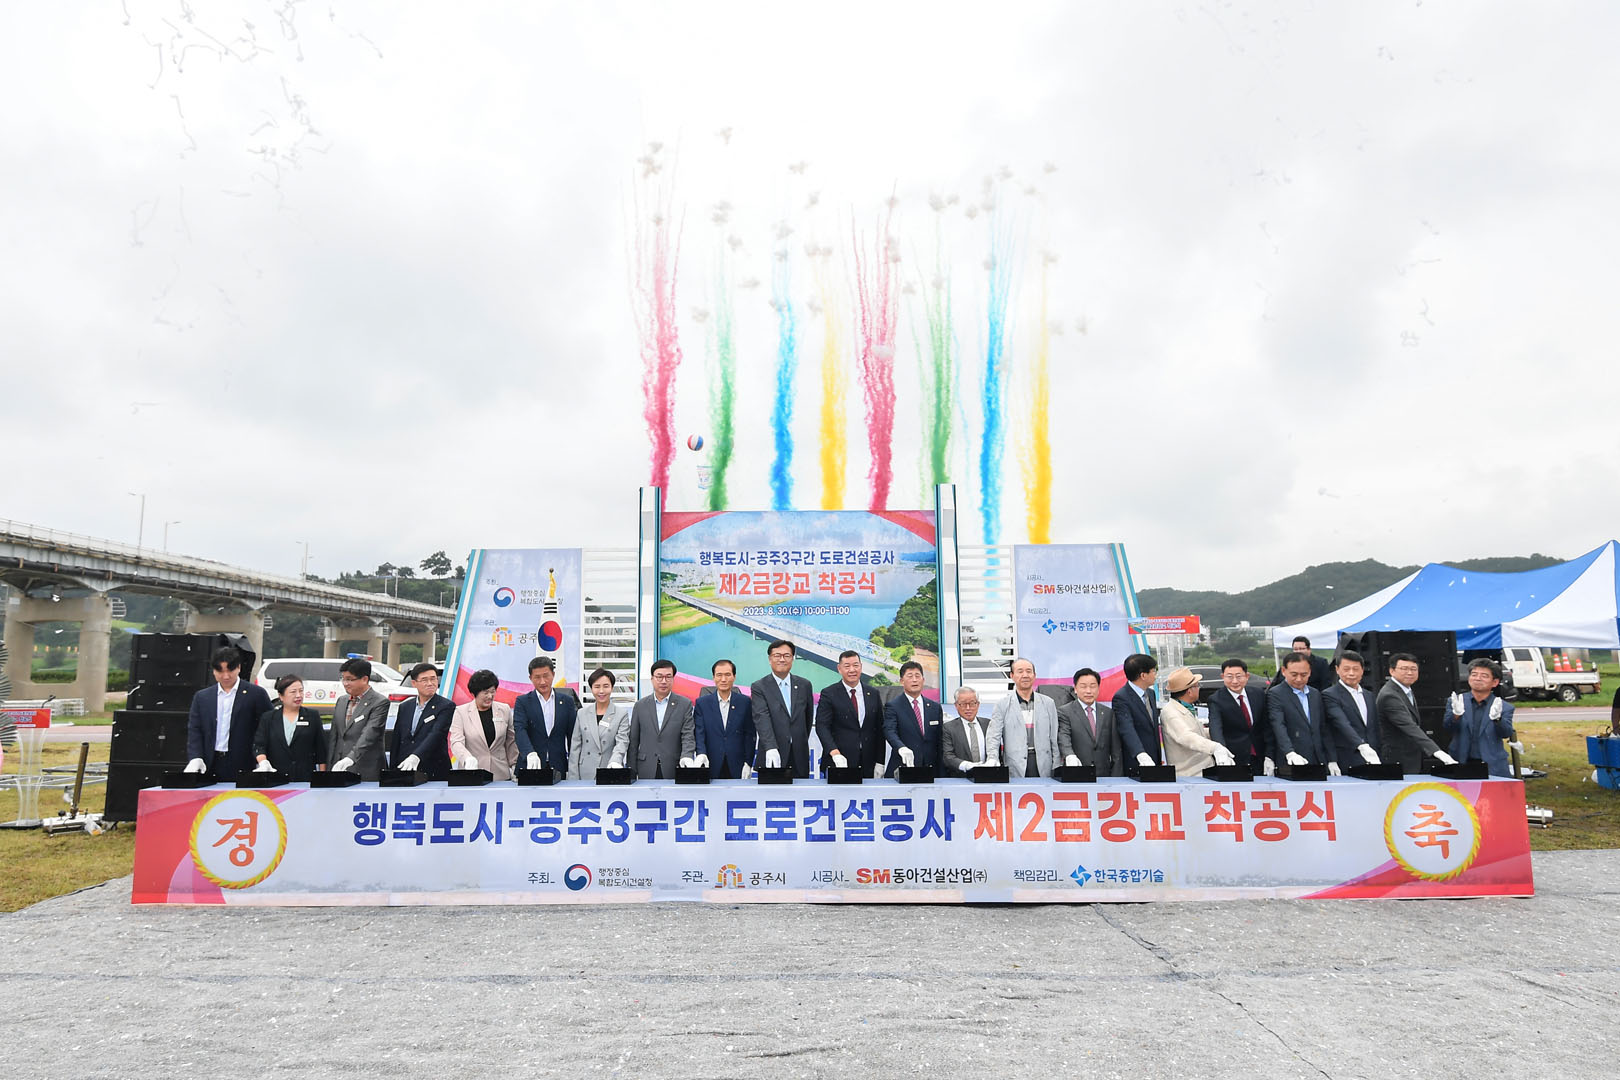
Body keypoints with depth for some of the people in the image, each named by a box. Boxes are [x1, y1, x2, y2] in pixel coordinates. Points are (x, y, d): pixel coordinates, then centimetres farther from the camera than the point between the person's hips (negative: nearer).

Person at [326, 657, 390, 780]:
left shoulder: (380, 703, -8)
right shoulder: (341, 701, 16)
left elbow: (369, 734, -20)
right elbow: (334, 736, 17)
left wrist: (350, 758, -33)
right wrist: (329, 767, 10)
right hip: (337, 769, 6)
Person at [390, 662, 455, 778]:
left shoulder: (446, 706, -4)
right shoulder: (404, 707, 14)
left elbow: (436, 734, -18)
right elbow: (396, 742, 16)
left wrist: (416, 757, -31)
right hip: (404, 770, 4)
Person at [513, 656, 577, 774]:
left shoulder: (567, 701, 9)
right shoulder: (523, 702, 4)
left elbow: (572, 735, 10)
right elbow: (520, 730, -11)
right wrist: (530, 753, -29)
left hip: (559, 768, 1)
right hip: (530, 767, -1)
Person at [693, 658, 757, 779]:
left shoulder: (745, 702, 6)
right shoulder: (702, 703, 6)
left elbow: (750, 734, 6)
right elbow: (699, 733, -2)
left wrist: (748, 763, -2)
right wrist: (701, 753, -20)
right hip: (711, 768, 0)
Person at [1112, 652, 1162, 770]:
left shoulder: (1151, 693, 13)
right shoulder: (1121, 698, -16)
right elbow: (1127, 730, -28)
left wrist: (1158, 759, 18)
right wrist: (1142, 755, -42)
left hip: (1154, 760, 7)